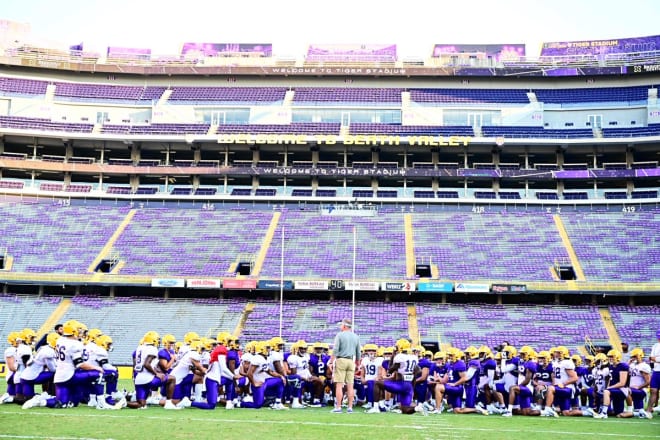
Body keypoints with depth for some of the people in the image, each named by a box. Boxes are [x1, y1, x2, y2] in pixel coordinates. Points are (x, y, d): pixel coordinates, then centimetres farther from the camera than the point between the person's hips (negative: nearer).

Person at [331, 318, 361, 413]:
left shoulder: (340, 335, -4)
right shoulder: (356, 337, 11)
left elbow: (335, 350, -11)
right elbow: (358, 353, 14)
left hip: (341, 360, -5)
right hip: (351, 361, 5)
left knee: (339, 385, -4)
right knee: (350, 385, 6)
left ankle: (338, 407, -6)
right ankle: (350, 407, 5)